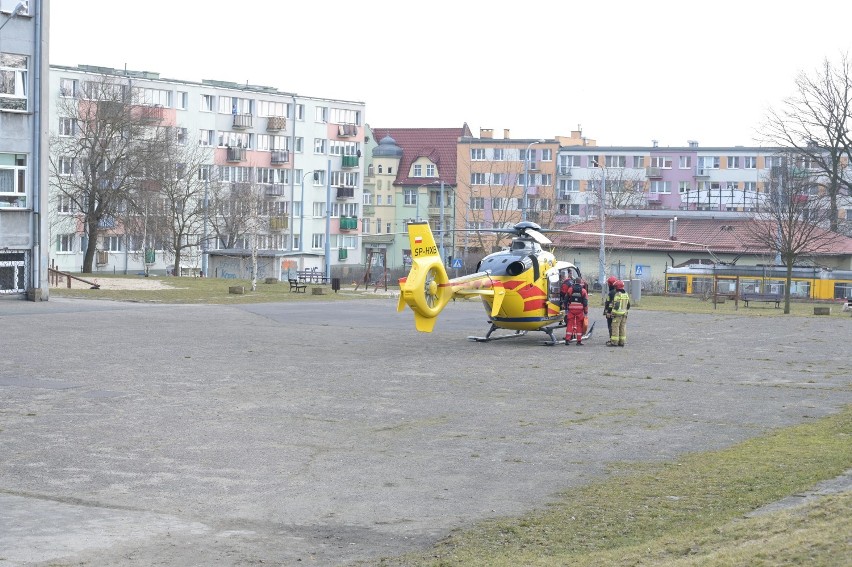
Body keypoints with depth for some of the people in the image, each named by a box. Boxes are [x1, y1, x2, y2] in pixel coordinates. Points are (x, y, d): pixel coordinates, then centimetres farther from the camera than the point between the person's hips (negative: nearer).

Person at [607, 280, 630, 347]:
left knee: (615, 327, -4)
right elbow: (628, 305, 17)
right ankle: (622, 342, 12)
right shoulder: (626, 294, 11)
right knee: (623, 328, 10)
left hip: (617, 314, -8)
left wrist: (613, 313, -16)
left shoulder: (617, 294, -14)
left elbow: (616, 305, -20)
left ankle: (614, 342, -5)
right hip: (624, 313, 8)